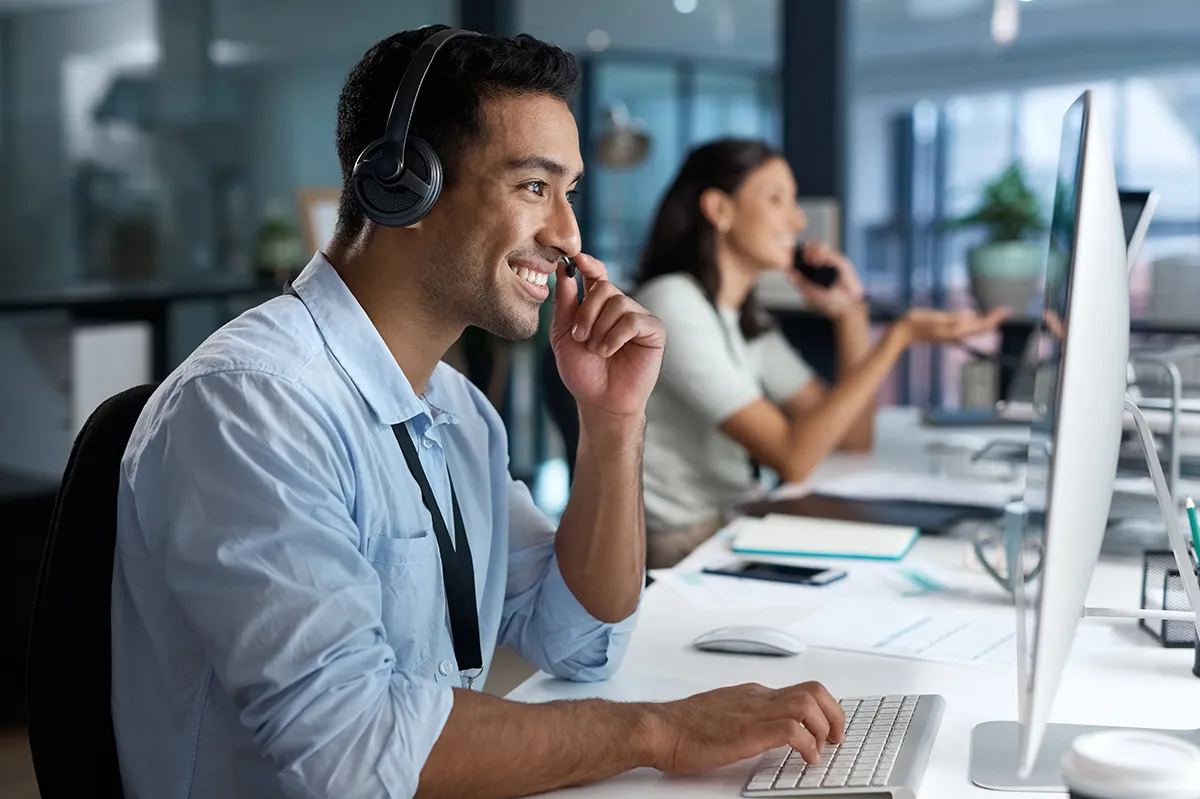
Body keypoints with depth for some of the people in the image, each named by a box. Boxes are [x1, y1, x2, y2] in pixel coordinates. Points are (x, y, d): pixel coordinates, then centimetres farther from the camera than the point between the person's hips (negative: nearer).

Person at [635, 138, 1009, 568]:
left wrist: (851, 311, 2)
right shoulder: (672, 305, -15)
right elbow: (791, 459, -21)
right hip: (682, 547, -9)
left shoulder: (744, 321, 14)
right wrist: (900, 336, -21)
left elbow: (853, 438, 11)